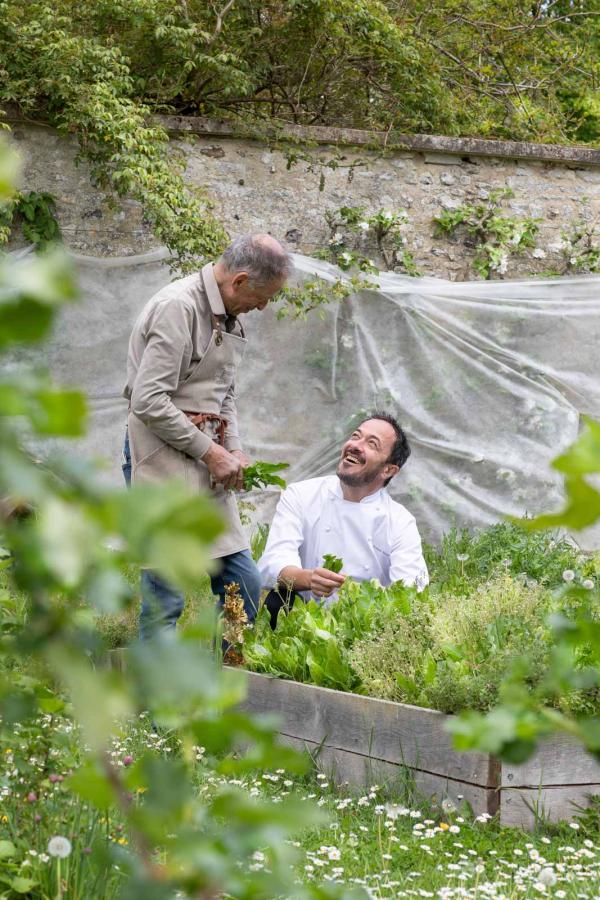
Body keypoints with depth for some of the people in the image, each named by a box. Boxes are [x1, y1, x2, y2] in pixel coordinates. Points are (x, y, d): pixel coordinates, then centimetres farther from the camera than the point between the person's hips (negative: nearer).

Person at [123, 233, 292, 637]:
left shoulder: (229, 316, 14)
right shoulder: (178, 307, -15)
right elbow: (148, 402, -21)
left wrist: (234, 449, 7)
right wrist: (210, 451, -15)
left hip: (204, 456, 9)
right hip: (163, 456, -9)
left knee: (244, 584, 7)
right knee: (165, 595, -9)